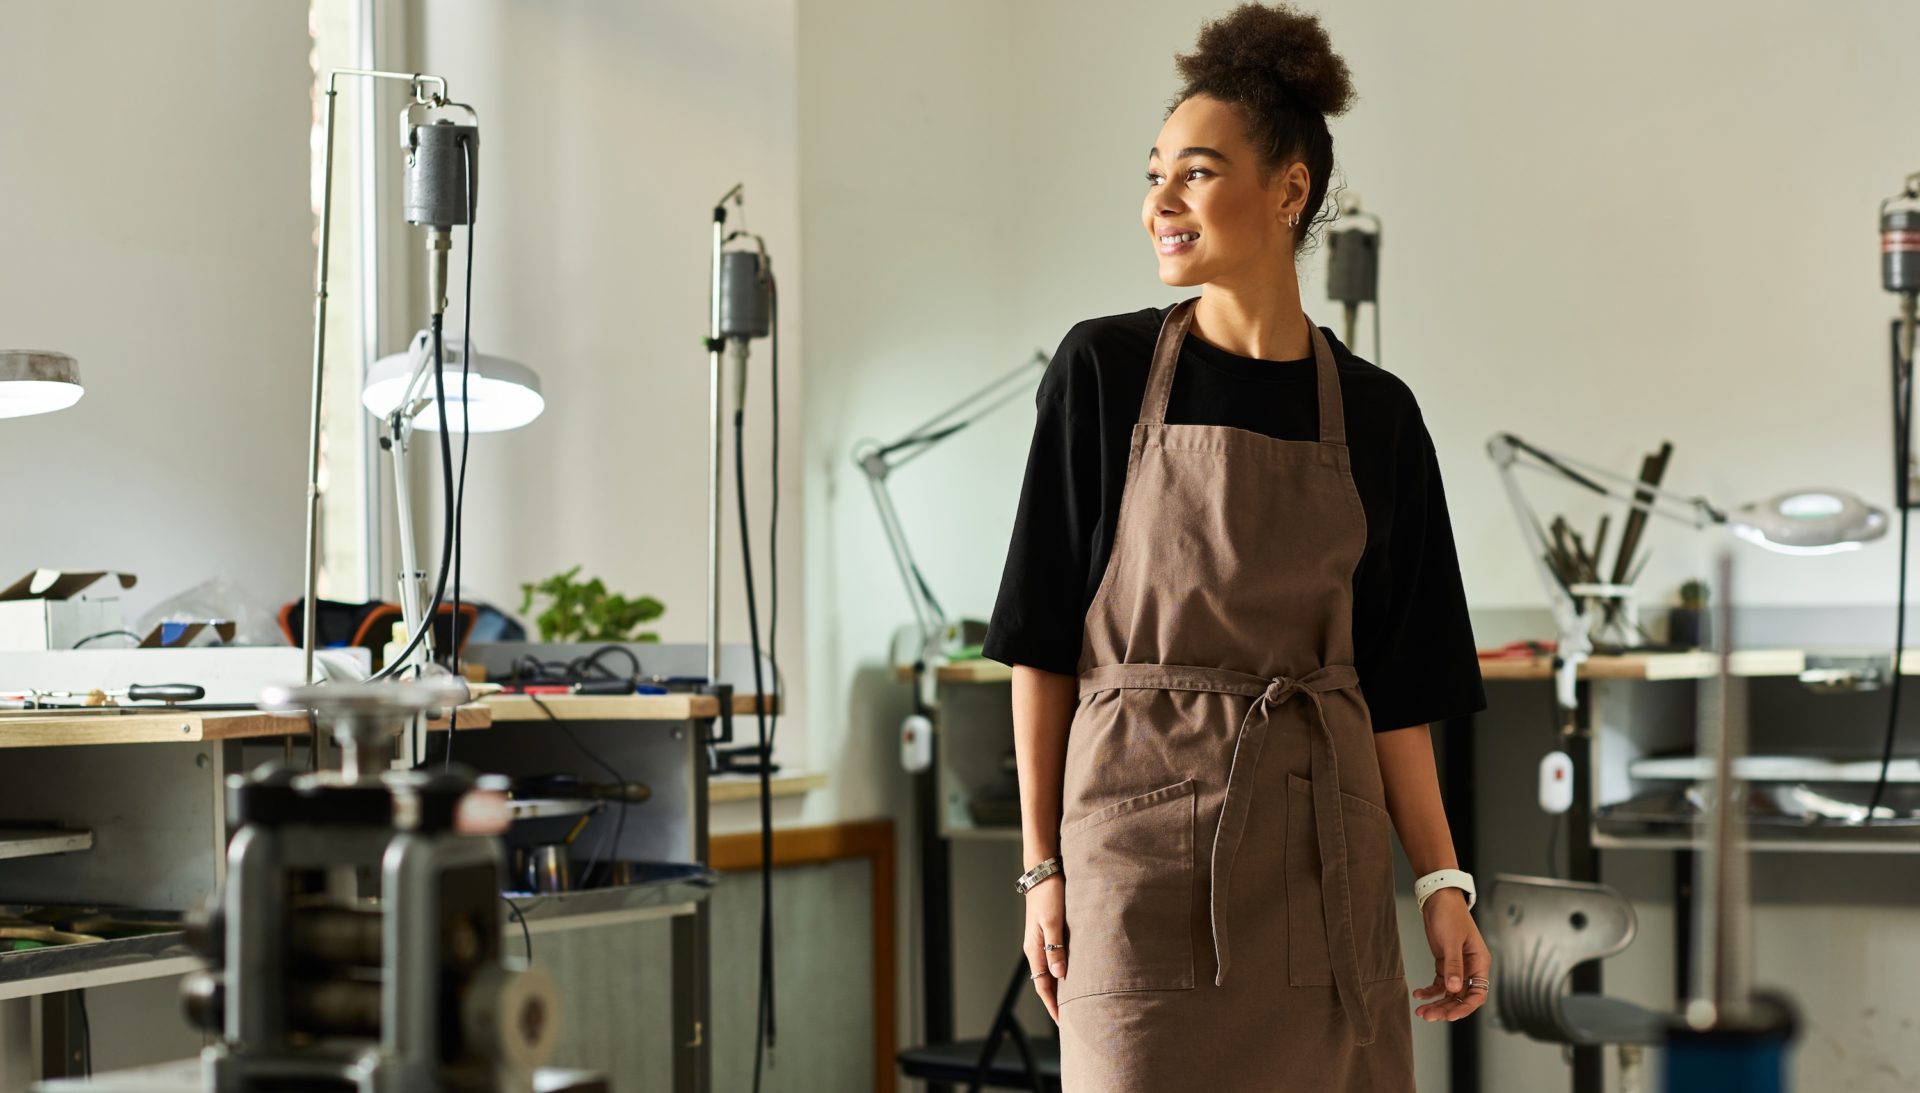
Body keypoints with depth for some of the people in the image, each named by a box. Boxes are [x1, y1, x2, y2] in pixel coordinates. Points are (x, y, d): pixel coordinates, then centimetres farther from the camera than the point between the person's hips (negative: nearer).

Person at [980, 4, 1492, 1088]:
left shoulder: (1375, 414, 4)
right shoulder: (1103, 371, -1)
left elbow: (1396, 684, 6)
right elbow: (1045, 642, 0)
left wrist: (1444, 883, 0)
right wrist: (1042, 867, -3)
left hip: (1324, 855, 2)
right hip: (1147, 837, -2)